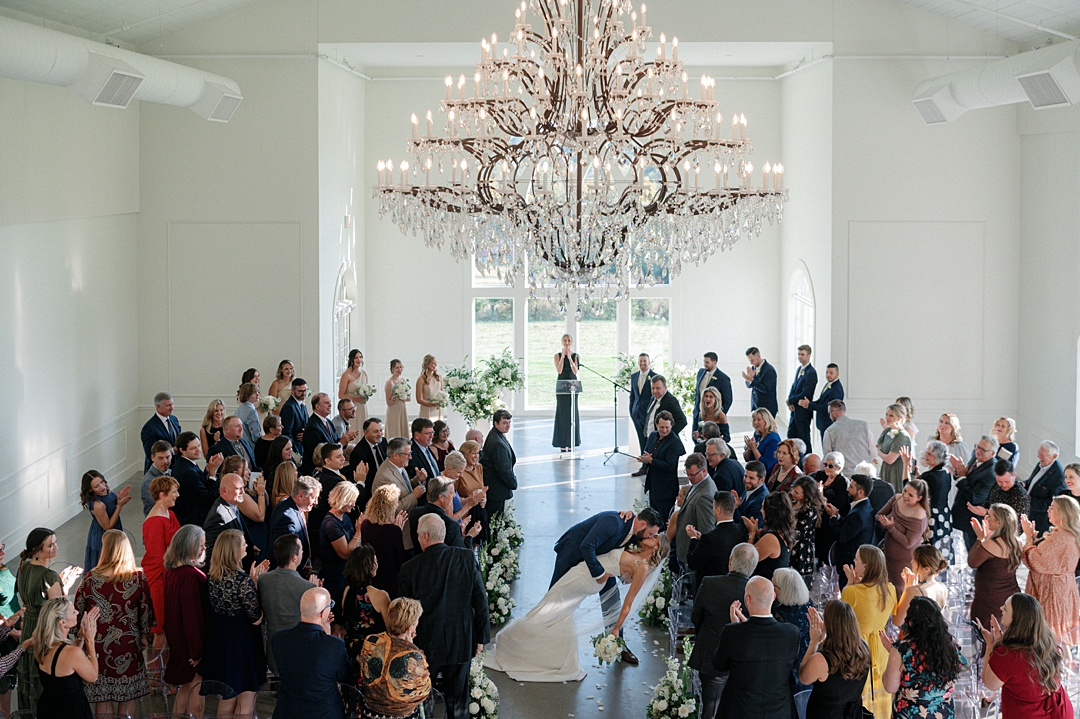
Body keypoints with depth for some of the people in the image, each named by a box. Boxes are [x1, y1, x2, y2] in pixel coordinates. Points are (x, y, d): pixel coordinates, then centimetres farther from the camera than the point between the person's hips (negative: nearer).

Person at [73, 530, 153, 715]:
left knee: (103, 699, 10)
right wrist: (144, 635, 16)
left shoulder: (91, 579, -11)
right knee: (127, 698, 12)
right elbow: (146, 611, -1)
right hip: (128, 646, 1)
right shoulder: (138, 580, -9)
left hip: (99, 645, -1)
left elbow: (77, 610, 0)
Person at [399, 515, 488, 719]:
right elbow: (480, 600, -6)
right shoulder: (467, 558, -9)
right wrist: (480, 637, 5)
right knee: (458, 702, 14)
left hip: (426, 646, -1)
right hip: (461, 642, 2)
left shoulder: (410, 568, -14)